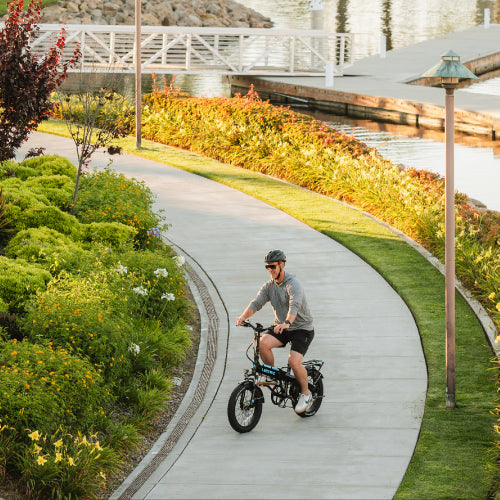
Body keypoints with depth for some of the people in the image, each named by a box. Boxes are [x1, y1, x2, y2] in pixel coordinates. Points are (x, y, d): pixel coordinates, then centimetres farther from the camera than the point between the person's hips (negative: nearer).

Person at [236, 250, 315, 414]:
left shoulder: (293, 284, -20)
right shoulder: (269, 286, 2)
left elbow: (294, 306, -38)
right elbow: (256, 303, -9)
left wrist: (287, 323, -56)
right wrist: (243, 316, -30)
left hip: (302, 328, -6)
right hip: (282, 328, 6)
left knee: (294, 361, -24)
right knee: (264, 342, -24)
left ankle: (305, 393, 1)